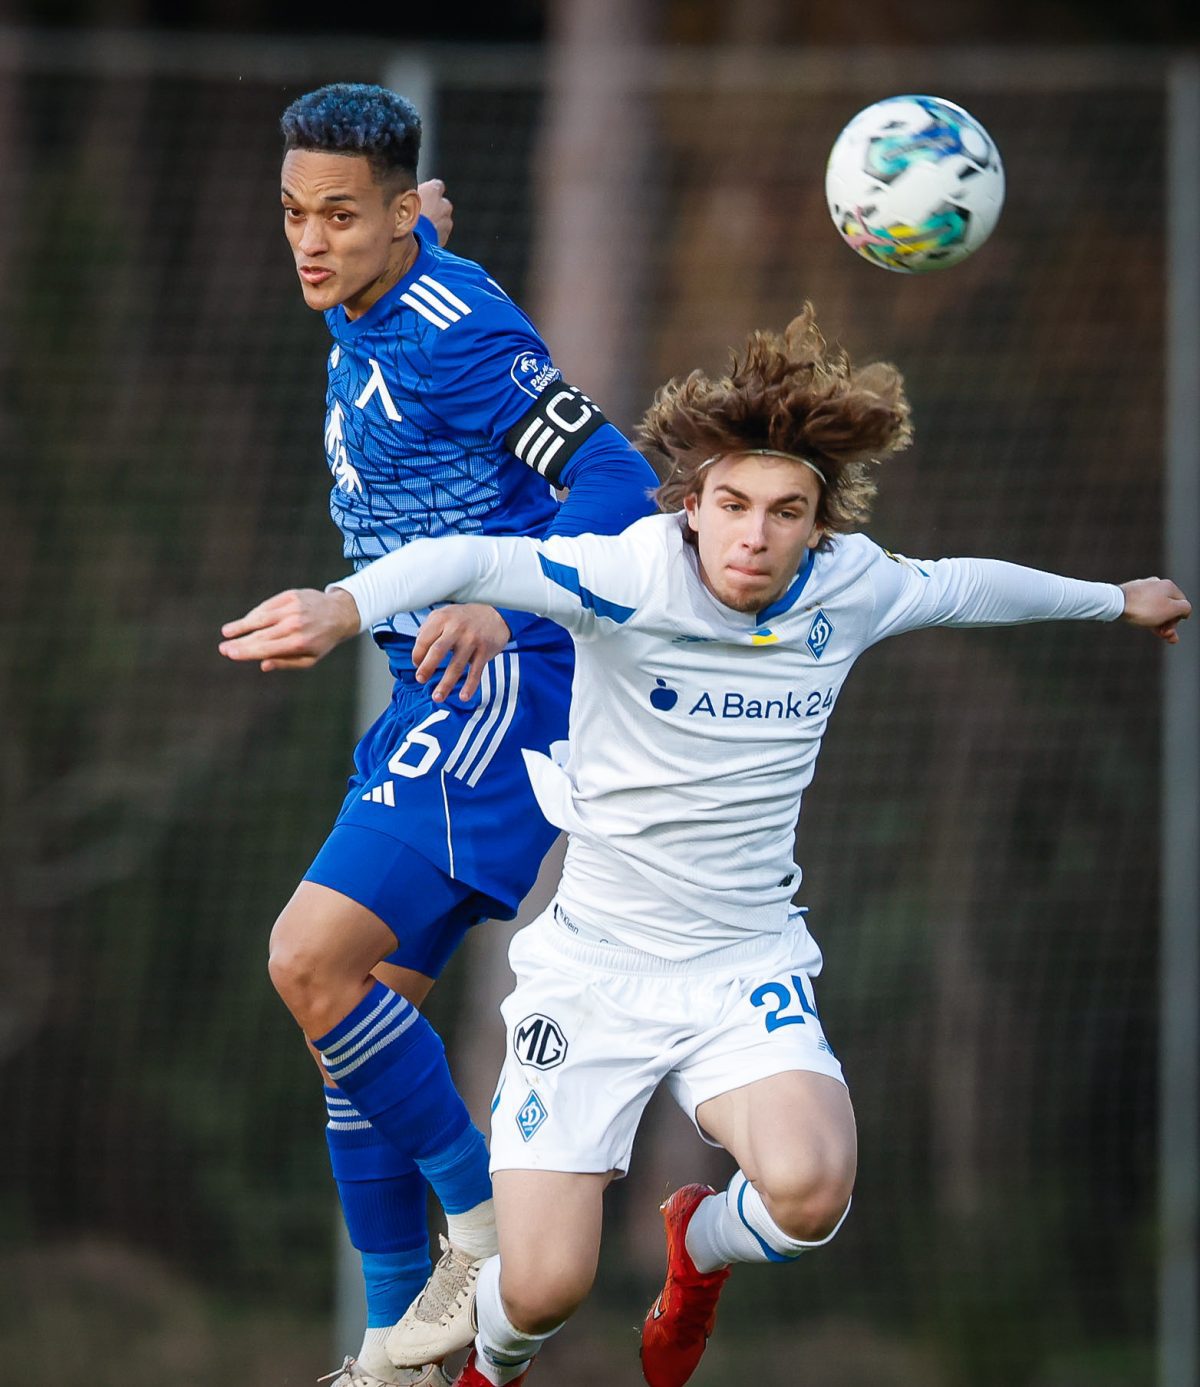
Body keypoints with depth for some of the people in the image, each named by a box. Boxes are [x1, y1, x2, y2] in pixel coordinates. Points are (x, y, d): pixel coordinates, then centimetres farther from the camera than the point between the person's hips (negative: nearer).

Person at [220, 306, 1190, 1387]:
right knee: (543, 1289, -10)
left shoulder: (851, 588, -3)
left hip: (746, 972, 3)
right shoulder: (632, 577, -18)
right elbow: (465, 561, -34)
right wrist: (347, 605, -55)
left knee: (810, 1192, -28)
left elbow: (969, 586, 19)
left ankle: (700, 1245, 11)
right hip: (593, 965, -2)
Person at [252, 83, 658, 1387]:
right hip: (436, 696, 10)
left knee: (312, 961, -21)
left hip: (500, 685, -10)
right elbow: (430, 236, 31)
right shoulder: (364, 313, 8)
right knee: (359, 1004, 8)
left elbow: (617, 483, -23)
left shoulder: (458, 337, -18)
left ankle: (487, 1223, -8)